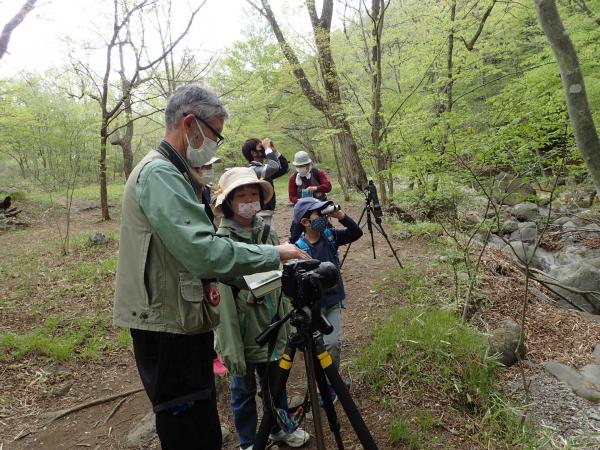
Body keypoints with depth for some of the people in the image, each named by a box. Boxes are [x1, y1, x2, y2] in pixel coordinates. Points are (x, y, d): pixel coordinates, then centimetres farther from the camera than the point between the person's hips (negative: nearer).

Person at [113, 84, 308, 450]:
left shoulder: (171, 172, 14)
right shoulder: (159, 174, -18)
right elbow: (205, 252, -29)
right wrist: (275, 254, -18)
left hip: (183, 321, 10)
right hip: (169, 328, -10)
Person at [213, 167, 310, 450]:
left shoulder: (268, 232, 1)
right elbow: (223, 300, -17)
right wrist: (231, 349, -18)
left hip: (272, 326, 5)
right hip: (244, 330, -5)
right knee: (244, 389, 14)